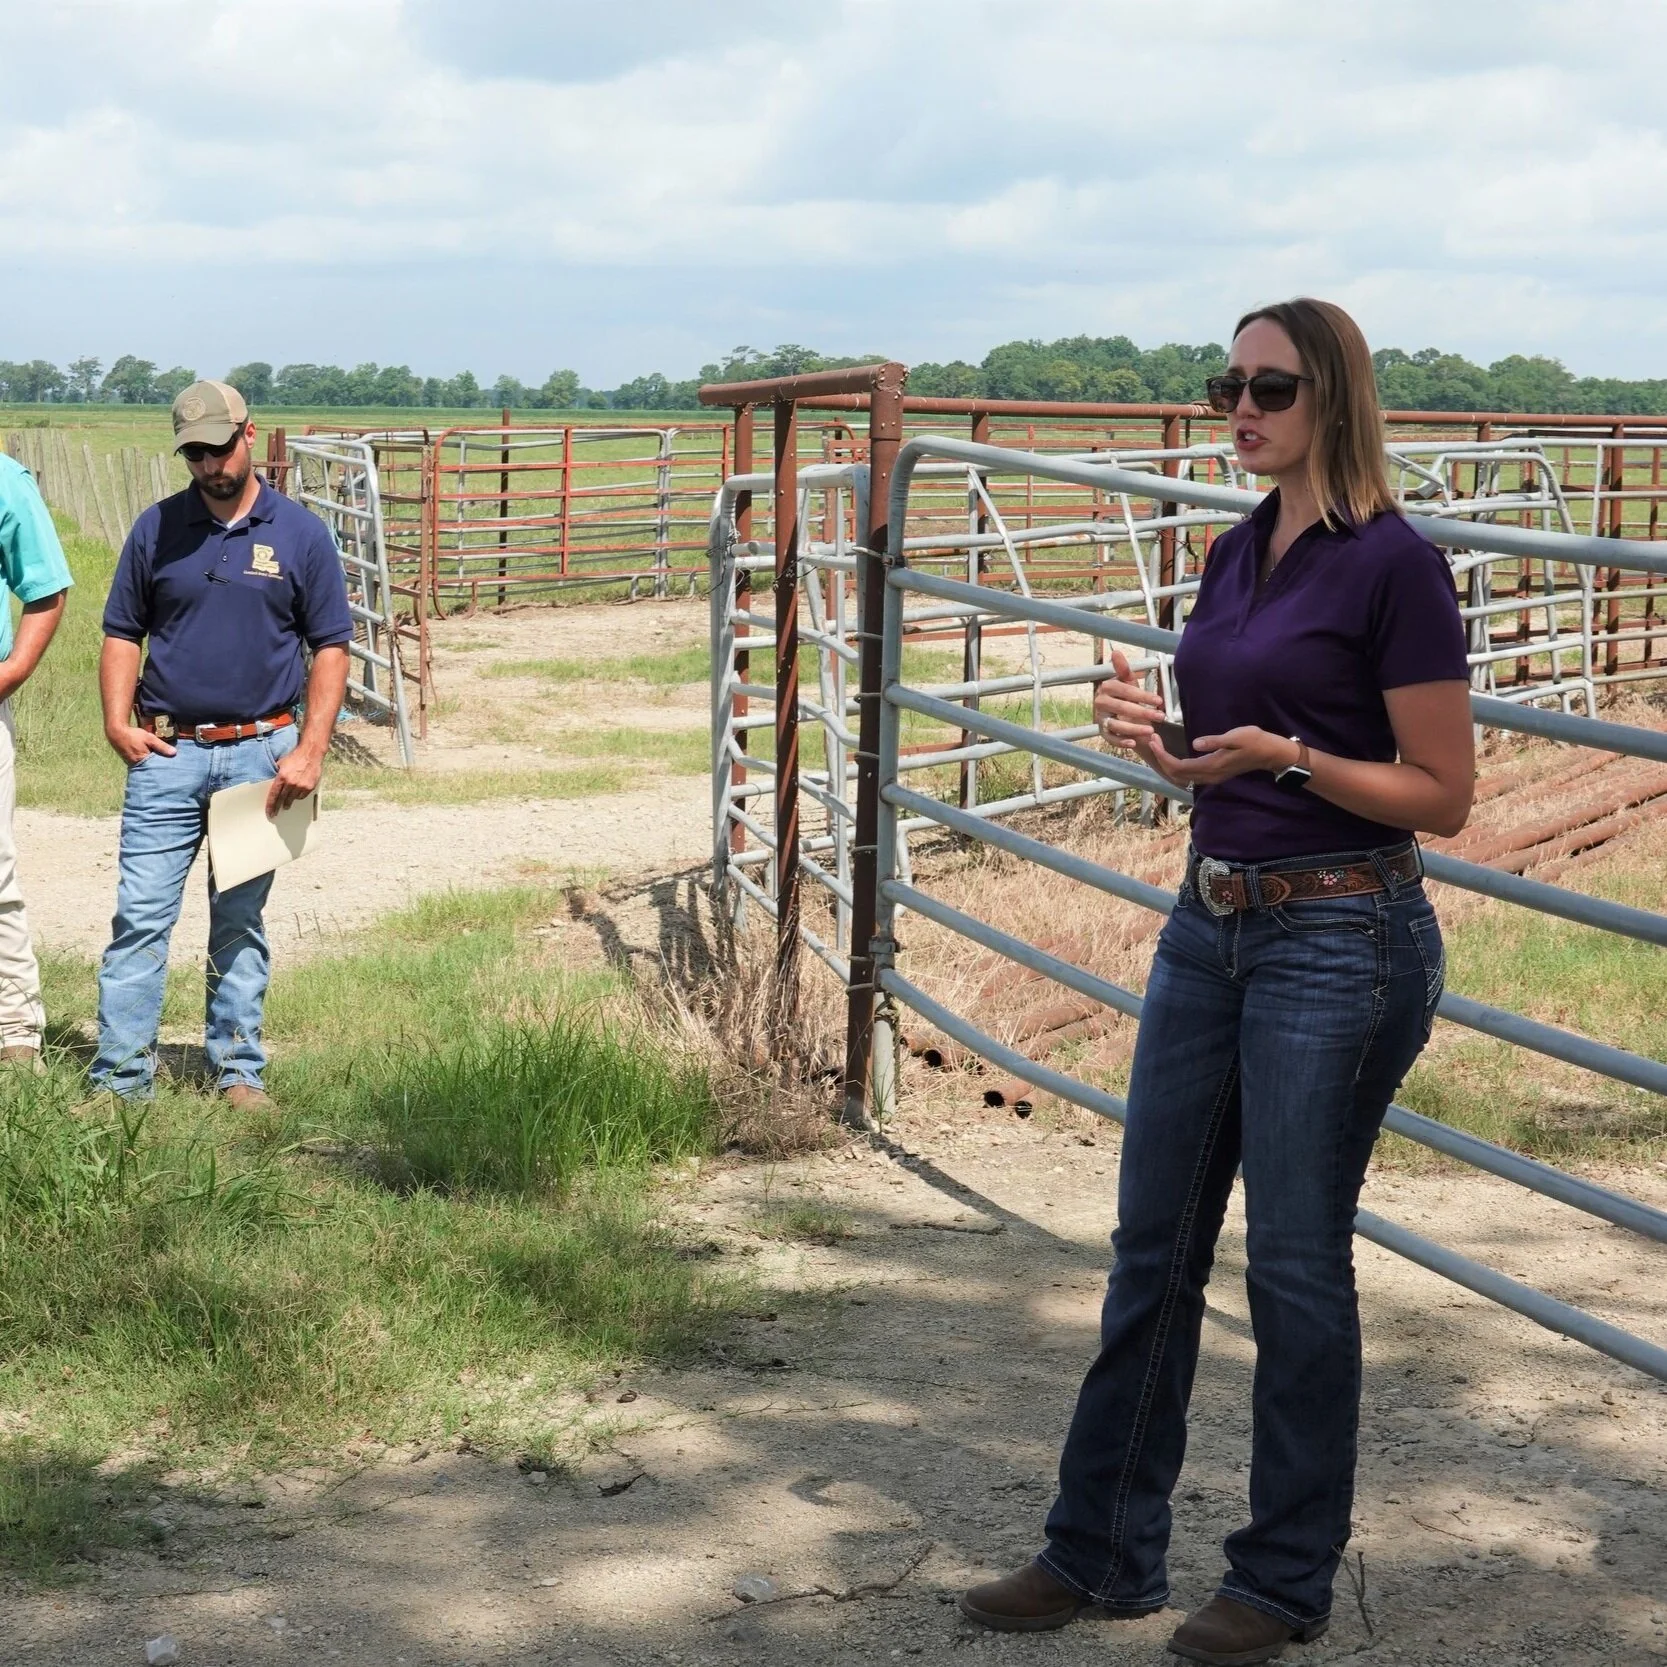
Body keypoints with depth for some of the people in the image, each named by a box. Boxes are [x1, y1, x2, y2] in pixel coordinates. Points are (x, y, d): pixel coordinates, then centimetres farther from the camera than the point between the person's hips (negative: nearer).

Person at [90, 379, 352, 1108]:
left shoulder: (301, 535, 1)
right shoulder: (157, 529, 5)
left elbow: (330, 648, 2)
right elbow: (123, 633, 10)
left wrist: (309, 751, -7)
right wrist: (117, 721, -4)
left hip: (259, 754, -1)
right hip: (166, 753, 1)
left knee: (240, 923, 8)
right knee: (140, 916, -4)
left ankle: (239, 1072, 15)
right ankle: (119, 1078, -2)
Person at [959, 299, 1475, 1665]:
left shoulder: (1392, 565, -12)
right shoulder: (1236, 556, 11)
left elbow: (1442, 795, -12)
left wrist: (1285, 755, -23)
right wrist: (1154, 734, 0)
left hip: (1340, 938, -8)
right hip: (1211, 923, 8)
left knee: (1296, 1258, 2)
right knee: (1154, 1243, 12)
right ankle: (1106, 1550, 24)